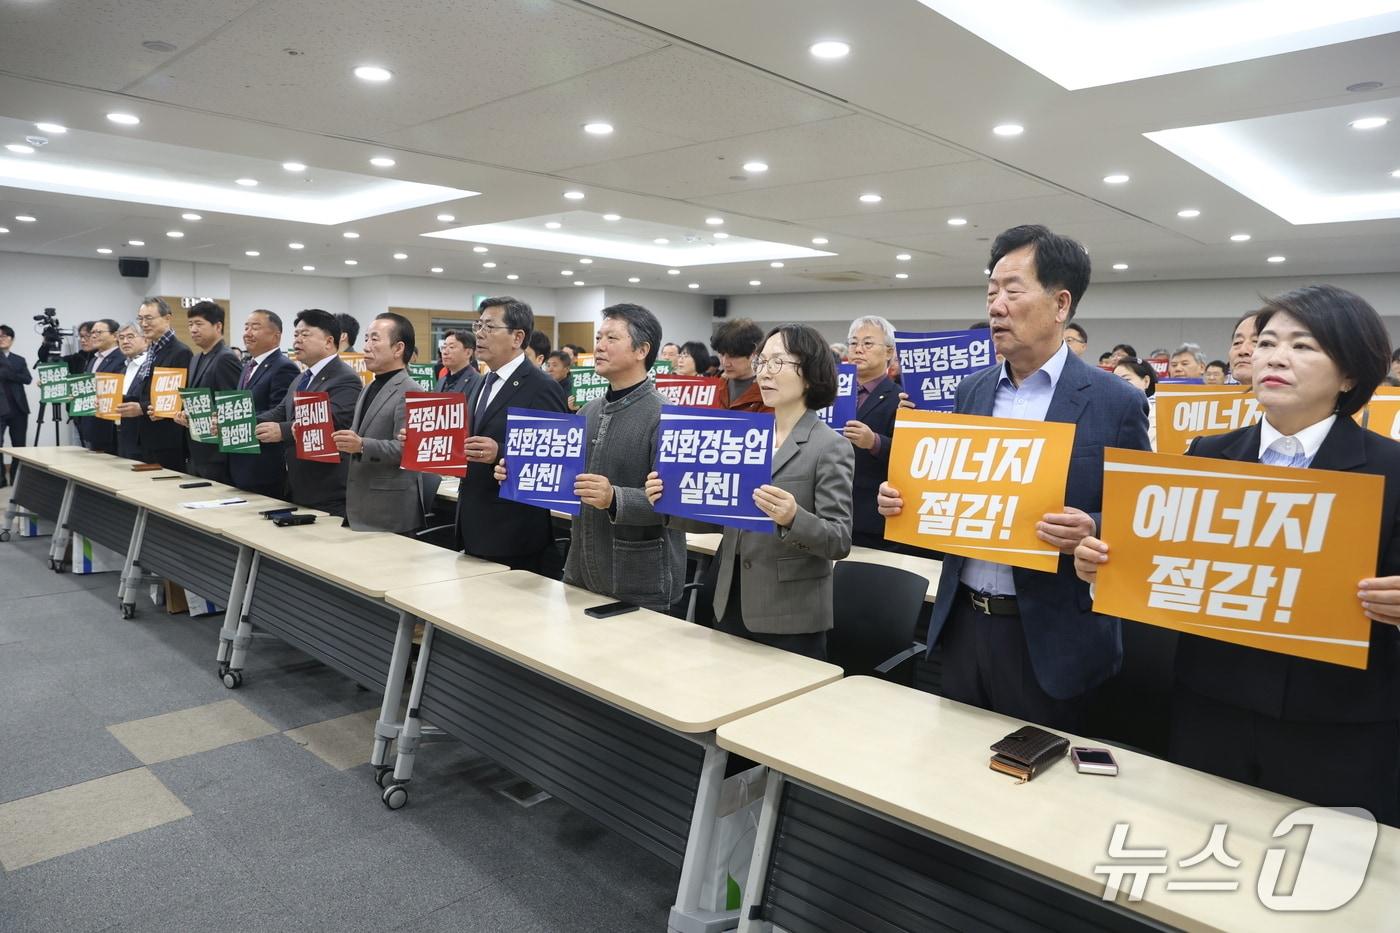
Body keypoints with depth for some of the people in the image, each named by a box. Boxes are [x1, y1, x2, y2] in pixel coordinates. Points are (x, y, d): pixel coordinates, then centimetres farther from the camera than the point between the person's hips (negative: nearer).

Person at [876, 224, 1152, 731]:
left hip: (1048, 637, -4)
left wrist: (1091, 533, -25)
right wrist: (904, 500, -5)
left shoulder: (1116, 403, -9)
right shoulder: (972, 391, 6)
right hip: (963, 622, 5)